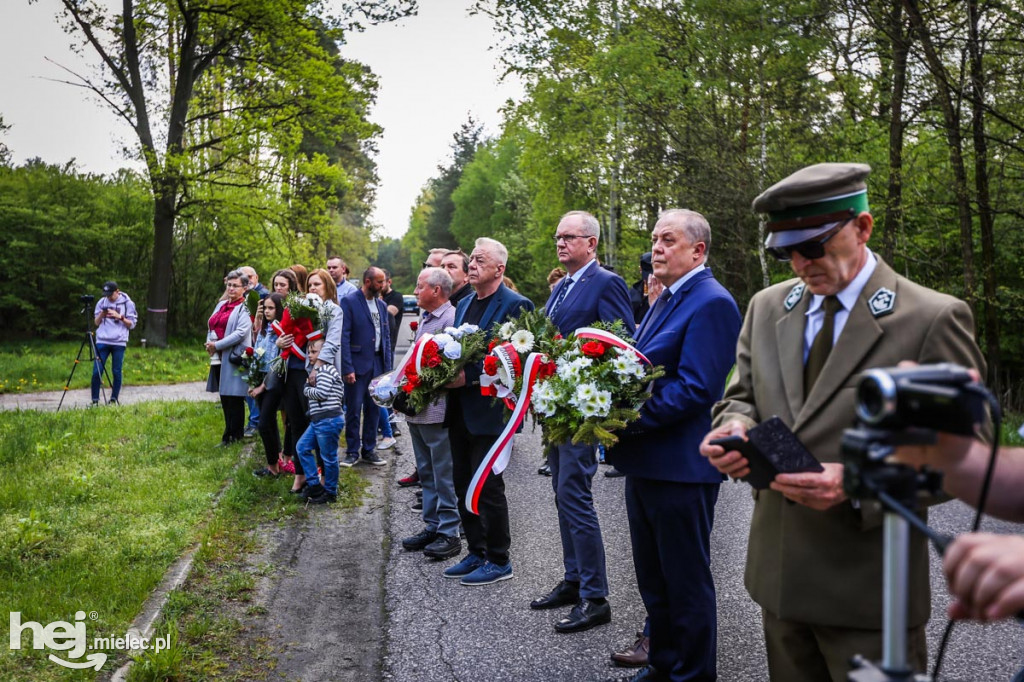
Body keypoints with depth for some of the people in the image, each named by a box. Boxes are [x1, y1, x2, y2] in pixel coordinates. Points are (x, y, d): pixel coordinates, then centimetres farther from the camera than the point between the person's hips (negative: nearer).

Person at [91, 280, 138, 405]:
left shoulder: (127, 303, 3)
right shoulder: (101, 302, 10)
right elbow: (96, 322, 15)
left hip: (119, 342, -2)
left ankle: (114, 399, 12)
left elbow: (131, 325, 3)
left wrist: (119, 317, -12)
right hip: (102, 341, 2)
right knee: (97, 371, -4)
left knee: (116, 372, 1)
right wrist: (101, 314, -5)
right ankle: (95, 400, 4)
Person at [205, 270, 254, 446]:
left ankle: (233, 436, 2)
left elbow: (241, 333, -17)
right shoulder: (221, 304, 18)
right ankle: (230, 433, 19)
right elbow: (211, 326, 19)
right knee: (224, 397, 10)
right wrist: (209, 343, -2)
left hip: (234, 357, -7)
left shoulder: (245, 308, -6)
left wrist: (217, 345, -15)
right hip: (219, 357, 8)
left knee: (234, 397, -4)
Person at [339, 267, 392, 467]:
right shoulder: (349, 302, -7)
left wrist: (387, 367, 9)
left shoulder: (382, 305, 12)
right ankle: (352, 452, 13)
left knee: (374, 409, 10)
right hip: (357, 364, -6)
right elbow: (344, 336, -12)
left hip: (378, 363, 6)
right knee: (353, 410, 2)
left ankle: (369, 451, 21)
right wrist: (347, 368, -17)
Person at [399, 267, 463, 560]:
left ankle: (449, 533, 6)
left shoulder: (451, 318, -14)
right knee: (426, 472, 16)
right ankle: (432, 526, 26)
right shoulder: (424, 320, 16)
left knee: (444, 476, -2)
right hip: (418, 409, 10)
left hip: (438, 410, -10)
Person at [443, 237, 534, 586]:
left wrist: (469, 376, -21)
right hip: (460, 410, 8)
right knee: (464, 484, 14)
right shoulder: (464, 304, 15)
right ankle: (476, 553, 28)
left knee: (487, 486, -1)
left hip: (488, 410, -8)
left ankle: (499, 561, 14)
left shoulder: (515, 305, -11)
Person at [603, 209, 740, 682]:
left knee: (686, 582, 7)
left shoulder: (711, 303, -16)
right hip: (645, 463, 10)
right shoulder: (665, 299, 15)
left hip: (680, 467, -10)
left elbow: (696, 387, -23)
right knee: (653, 578, 22)